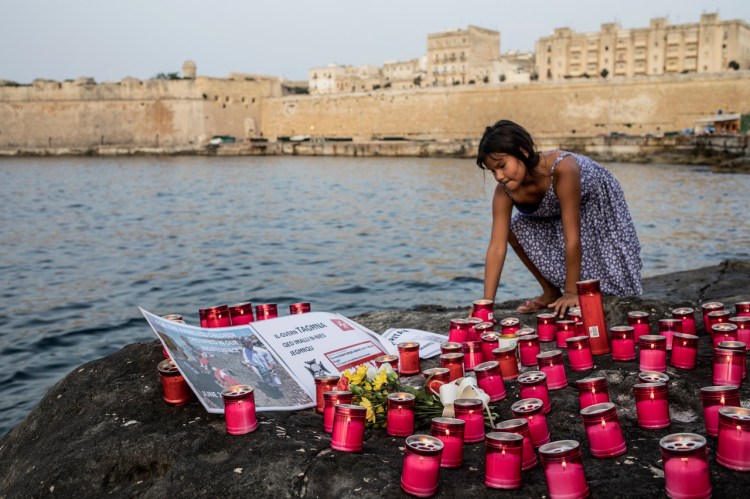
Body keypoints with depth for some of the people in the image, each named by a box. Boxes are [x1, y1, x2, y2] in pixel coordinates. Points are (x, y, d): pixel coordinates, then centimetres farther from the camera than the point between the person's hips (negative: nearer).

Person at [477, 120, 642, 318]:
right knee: (516, 228, -16)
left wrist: (572, 292, -33)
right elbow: (496, 248, -26)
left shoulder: (562, 169, -43)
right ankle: (551, 293, -1)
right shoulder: (504, 192, -26)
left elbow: (572, 238, -38)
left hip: (600, 203, -5)